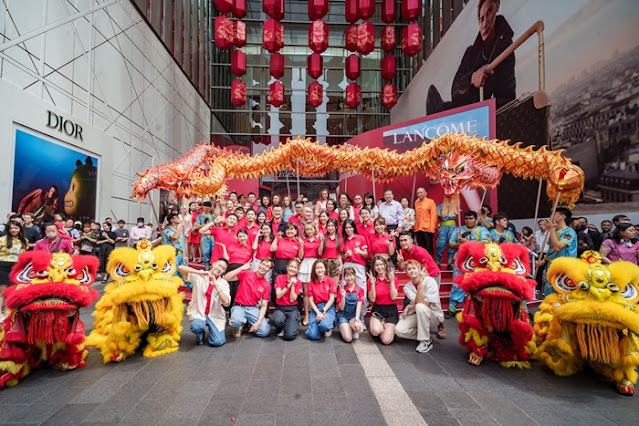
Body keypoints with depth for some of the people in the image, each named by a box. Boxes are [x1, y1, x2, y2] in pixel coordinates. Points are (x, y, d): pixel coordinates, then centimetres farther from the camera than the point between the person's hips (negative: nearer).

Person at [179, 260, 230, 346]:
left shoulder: (224, 283, -4)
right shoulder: (199, 276, -6)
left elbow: (226, 303, -19)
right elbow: (180, 268, -19)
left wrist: (216, 285, -27)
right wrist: (200, 272, -31)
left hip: (215, 315, 1)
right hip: (198, 311, -1)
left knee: (217, 342, -16)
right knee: (197, 326, -34)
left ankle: (212, 328, 19)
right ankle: (200, 335, 4)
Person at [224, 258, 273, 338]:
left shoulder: (266, 285, -1)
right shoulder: (246, 274, -6)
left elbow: (264, 306, -1)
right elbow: (226, 278, -16)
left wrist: (258, 322, -13)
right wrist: (242, 268, -21)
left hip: (253, 309, 2)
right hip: (239, 307, -2)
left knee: (265, 331, -18)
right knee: (236, 321, -37)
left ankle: (249, 325, 15)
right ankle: (238, 328, 2)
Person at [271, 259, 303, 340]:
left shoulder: (298, 282, 0)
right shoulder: (279, 278, -2)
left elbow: (292, 299, -8)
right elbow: (278, 296, -11)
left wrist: (293, 285, -16)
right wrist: (288, 285, -18)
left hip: (292, 309, 0)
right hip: (280, 308, 0)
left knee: (290, 336, -21)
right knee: (276, 320, -37)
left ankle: (293, 323, 14)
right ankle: (280, 328, 1)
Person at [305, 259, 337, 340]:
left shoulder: (330, 280, -2)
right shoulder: (311, 283, 3)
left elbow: (332, 298, -5)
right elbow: (311, 300, 0)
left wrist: (323, 311, -14)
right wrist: (318, 313, -14)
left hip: (328, 307, -1)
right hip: (315, 307, 2)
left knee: (324, 325, -33)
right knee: (313, 335, -17)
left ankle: (329, 327, 5)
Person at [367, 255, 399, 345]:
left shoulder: (393, 278, -1)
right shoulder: (371, 279, 1)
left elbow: (393, 297, -11)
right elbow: (372, 299, -7)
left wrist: (391, 281, -15)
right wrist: (372, 283, -16)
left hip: (391, 310, -1)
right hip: (377, 309, 1)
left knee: (386, 340, -15)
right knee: (375, 331, -30)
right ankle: (383, 325, 4)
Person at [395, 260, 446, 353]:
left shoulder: (430, 281, -17)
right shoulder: (407, 287, -5)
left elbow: (425, 304, -23)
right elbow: (418, 302, -21)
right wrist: (420, 284, -26)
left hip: (433, 313, -4)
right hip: (418, 314, 4)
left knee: (420, 307, -38)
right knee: (399, 330, -20)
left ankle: (426, 341, -21)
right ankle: (424, 334, 3)